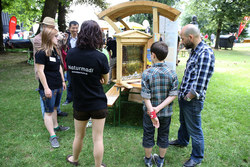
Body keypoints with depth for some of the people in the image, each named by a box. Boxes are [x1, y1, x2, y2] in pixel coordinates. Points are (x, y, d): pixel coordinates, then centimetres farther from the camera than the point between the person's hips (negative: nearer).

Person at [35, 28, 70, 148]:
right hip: (48, 88, -8)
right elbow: (40, 71, -17)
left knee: (54, 108, 21)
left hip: (58, 86, 8)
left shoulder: (55, 50, 11)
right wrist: (46, 88, -19)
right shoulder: (41, 53, -15)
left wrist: (63, 81, 19)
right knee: (48, 111, 1)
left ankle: (55, 126, 39)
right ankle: (52, 136, 9)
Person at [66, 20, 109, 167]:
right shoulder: (100, 57, -18)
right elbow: (106, 80, -5)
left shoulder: (70, 54, -7)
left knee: (79, 135, 24)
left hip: (79, 103, 4)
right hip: (98, 104, -3)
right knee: (98, 138, 11)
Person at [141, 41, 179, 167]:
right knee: (164, 135, 21)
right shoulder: (172, 73, -11)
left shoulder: (147, 73, -19)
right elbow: (173, 95, -14)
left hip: (149, 111, -2)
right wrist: (159, 108, -16)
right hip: (166, 112, 2)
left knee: (148, 135, 18)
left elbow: (146, 96, -20)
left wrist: (152, 113, -16)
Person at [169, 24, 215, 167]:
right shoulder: (195, 51, 8)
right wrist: (182, 94, 12)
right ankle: (182, 141, 53)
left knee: (194, 130, 9)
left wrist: (189, 97, -17)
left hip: (193, 101, -9)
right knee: (183, 122, 29)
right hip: (184, 97, 9)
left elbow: (201, 82, -27)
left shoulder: (205, 53, -24)